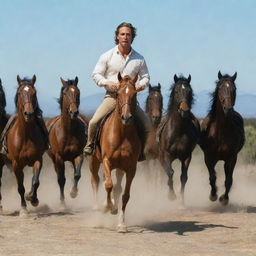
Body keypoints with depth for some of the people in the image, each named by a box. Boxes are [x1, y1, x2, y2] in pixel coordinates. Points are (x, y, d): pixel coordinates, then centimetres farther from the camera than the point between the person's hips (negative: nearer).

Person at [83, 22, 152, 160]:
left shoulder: (139, 59, 7)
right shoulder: (107, 56, 2)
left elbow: (145, 76, 15)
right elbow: (96, 74, 4)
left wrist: (141, 84, -9)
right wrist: (108, 82, -16)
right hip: (112, 96, -2)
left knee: (147, 125, -11)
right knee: (94, 122, -21)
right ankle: (90, 144, 7)